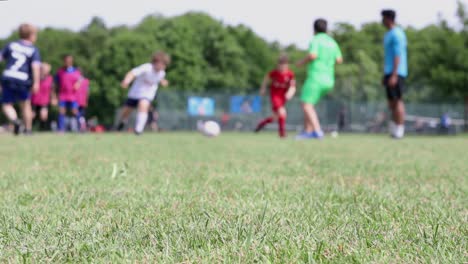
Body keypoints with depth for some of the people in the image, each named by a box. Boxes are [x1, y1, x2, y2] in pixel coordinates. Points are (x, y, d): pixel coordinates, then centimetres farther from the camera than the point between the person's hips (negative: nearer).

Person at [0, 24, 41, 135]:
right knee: (25, 104, 19)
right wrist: (36, 83, -14)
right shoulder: (34, 50, 1)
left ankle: (15, 120, -18)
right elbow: (36, 66, -13)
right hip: (23, 81, -1)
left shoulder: (11, 45, 11)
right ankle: (28, 129, 24)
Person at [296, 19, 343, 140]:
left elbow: (313, 55, -21)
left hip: (316, 78, -8)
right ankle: (308, 131, 8)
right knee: (308, 103, 16)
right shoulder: (332, 42, 15)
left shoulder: (316, 40, -6)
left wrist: (302, 62, -3)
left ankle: (317, 131, -27)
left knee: (307, 105, -11)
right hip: (328, 80, 8)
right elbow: (339, 60, 15)